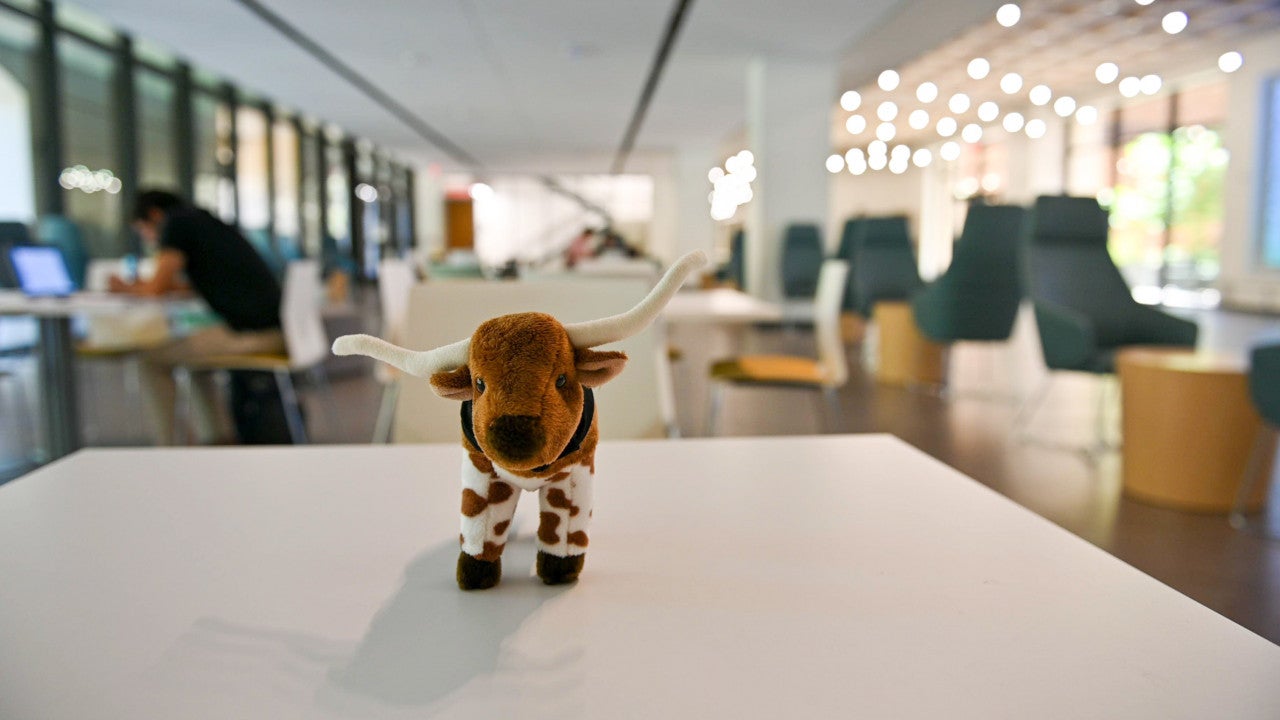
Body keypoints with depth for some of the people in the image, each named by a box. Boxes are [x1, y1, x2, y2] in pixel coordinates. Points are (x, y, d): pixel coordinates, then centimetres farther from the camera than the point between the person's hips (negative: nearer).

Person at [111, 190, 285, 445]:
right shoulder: (206, 221, 24)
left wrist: (126, 288, 17)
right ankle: (213, 441, 25)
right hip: (277, 330, 9)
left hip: (250, 332, -9)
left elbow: (156, 288, -4)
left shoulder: (177, 223, -1)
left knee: (153, 362, 2)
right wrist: (142, 286, 36)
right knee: (194, 355, 30)